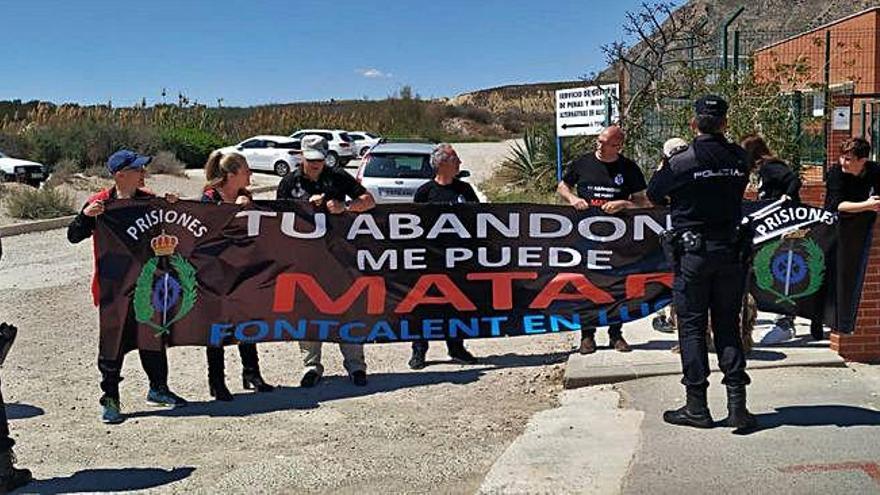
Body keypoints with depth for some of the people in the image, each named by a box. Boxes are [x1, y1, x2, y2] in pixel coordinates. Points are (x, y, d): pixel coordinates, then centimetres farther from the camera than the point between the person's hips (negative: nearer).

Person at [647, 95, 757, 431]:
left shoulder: (681, 163, -11)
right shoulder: (739, 159, -2)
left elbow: (653, 196, 2)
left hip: (693, 253, -3)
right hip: (731, 252, 3)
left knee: (692, 327, 5)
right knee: (728, 327, 10)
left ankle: (697, 408, 7)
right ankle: (737, 405, 7)